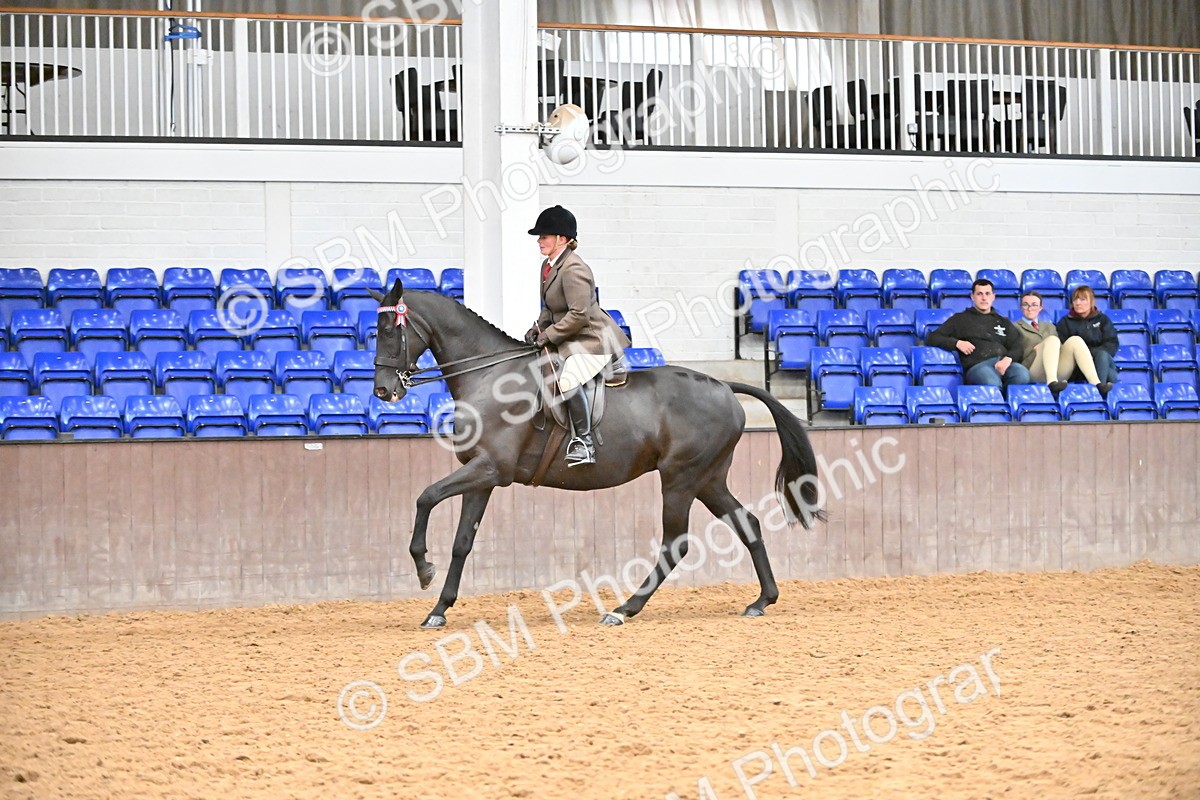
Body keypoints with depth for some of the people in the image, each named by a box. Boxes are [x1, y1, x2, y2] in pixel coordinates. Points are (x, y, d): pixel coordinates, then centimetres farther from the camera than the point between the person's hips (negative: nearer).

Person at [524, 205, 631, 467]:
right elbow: (550, 308, 22)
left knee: (569, 379, -32)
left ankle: (584, 441, -29)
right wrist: (539, 327, 4)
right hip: (570, 341, 12)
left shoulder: (573, 270, -21)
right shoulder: (548, 265, 10)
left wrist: (549, 335, -19)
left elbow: (579, 314, -25)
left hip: (592, 339, -12)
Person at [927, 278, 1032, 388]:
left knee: (1022, 374, -36)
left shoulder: (1003, 322, 30)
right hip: (977, 365, -3)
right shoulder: (961, 319, 23)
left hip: (1004, 363, 3)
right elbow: (932, 339, 17)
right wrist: (957, 343, -2)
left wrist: (1008, 359, -8)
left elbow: (1018, 347, 16)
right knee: (991, 383, -41)